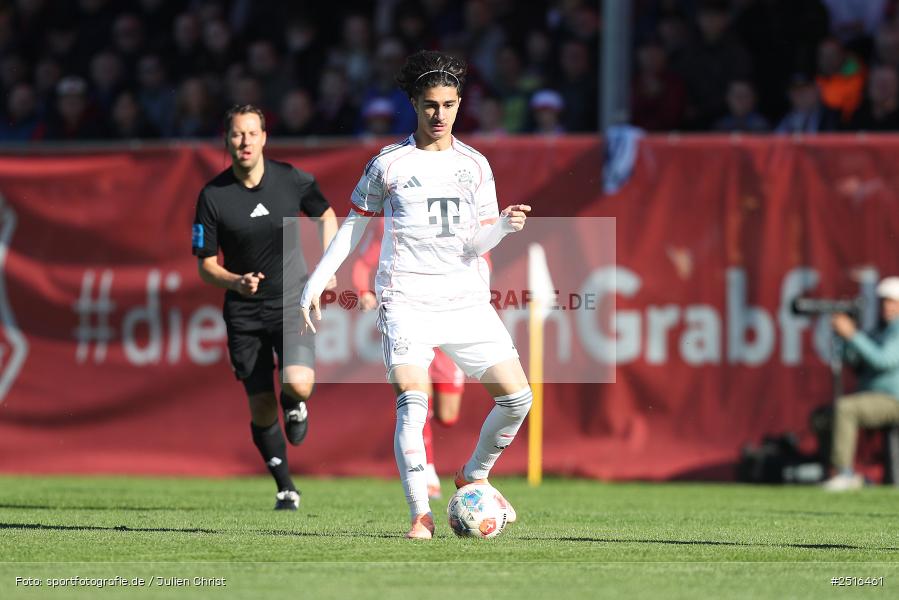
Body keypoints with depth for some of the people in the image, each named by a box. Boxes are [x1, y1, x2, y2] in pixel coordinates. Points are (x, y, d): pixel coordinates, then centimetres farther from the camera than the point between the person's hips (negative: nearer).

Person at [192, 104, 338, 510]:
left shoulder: (293, 180, -5)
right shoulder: (213, 196, -7)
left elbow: (326, 216, 15)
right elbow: (206, 264, -2)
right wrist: (236, 282, -22)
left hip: (292, 304, -1)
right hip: (244, 313, 1)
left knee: (297, 384, -24)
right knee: (261, 409, 1)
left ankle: (296, 406, 15)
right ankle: (286, 489, 23)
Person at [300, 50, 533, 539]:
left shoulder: (474, 165, 9)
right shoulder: (388, 164, 2)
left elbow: (476, 245, 6)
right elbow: (353, 228, 10)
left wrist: (505, 225, -15)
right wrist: (314, 285, 5)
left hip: (467, 299, 3)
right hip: (406, 301, -3)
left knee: (517, 395, -4)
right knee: (413, 402, -21)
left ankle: (473, 477, 20)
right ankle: (420, 514, -19)